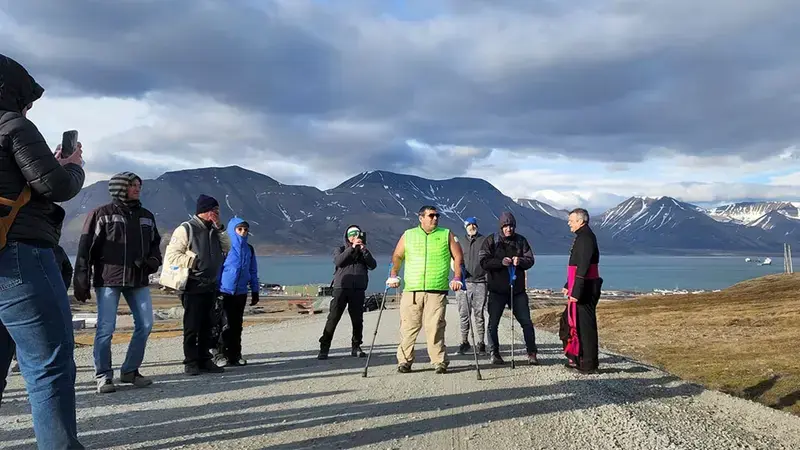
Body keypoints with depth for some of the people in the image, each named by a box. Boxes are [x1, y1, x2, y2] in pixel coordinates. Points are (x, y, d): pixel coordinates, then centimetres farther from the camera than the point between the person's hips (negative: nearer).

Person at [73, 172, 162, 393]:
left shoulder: (146, 216, 14)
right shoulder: (102, 214, -2)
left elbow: (155, 244, 24)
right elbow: (86, 249, -5)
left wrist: (153, 261, 2)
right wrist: (81, 282, -9)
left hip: (138, 280, 5)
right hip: (108, 279, -5)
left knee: (145, 324, 2)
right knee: (106, 328, -3)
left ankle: (130, 370, 16)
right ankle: (103, 376, 9)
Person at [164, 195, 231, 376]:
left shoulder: (213, 230, 14)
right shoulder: (186, 229, -8)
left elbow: (227, 247, 11)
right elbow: (171, 255, -11)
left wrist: (220, 228, 2)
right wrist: (193, 261, -19)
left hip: (211, 286, 7)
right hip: (193, 286, -7)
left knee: (206, 326, 11)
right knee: (192, 326, -2)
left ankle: (204, 360, 19)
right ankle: (191, 362, 6)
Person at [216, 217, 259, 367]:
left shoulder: (249, 249, 12)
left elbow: (253, 272, 17)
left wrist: (255, 291, 15)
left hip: (241, 293, 5)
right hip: (224, 292, -5)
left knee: (237, 325, 10)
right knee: (225, 325, -7)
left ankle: (235, 354, 17)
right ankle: (221, 355, 2)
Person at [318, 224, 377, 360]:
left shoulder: (364, 252, 18)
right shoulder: (340, 250, 12)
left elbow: (372, 265, 0)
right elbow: (338, 261, -10)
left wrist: (364, 250, -9)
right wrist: (352, 248, -15)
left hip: (358, 290, 2)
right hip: (341, 288, -2)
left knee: (357, 320, 2)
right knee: (333, 318, -8)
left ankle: (356, 347, 16)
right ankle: (324, 348, -5)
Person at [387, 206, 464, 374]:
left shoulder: (446, 235, 12)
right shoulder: (408, 235, 14)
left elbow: (458, 256, 9)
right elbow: (397, 256, 15)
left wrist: (457, 278, -1)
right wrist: (393, 274, 1)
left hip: (437, 290, -1)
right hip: (411, 290, 1)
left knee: (435, 327, -7)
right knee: (408, 327, 0)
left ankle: (439, 362, 2)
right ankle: (404, 361, 10)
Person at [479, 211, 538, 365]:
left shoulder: (521, 240, 7)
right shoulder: (491, 240, 0)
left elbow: (530, 260, 3)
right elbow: (484, 262, -9)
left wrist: (520, 261, -19)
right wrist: (501, 262, -23)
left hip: (517, 289, 2)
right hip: (497, 290, -2)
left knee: (526, 322, 3)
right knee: (493, 323, 4)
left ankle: (532, 353, 12)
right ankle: (495, 354, 18)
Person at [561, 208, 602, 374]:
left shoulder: (585, 238, -16)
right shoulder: (582, 237, 17)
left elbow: (583, 268, -23)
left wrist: (576, 291, -25)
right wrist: (568, 285, 26)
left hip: (584, 290, -11)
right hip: (579, 289, 11)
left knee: (585, 325, -4)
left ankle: (589, 365, 3)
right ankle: (575, 359, 25)